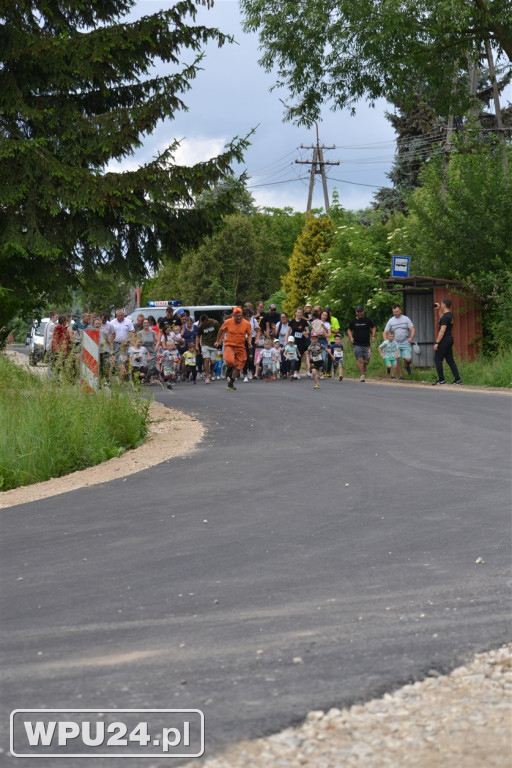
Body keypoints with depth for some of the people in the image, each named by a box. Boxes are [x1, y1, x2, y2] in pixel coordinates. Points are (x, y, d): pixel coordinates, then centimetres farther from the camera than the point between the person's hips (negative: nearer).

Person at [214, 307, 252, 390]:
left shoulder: (247, 324, -4)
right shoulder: (228, 322, -6)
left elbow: (249, 334, 9)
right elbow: (221, 330, 10)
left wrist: (249, 343, -10)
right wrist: (218, 341, 19)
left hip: (240, 347, 2)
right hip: (229, 345, -2)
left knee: (238, 366, 4)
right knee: (230, 361, -28)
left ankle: (231, 383, 20)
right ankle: (229, 369, 9)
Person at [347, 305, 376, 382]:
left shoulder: (368, 320, 4)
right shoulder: (353, 321, 5)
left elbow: (373, 327, 16)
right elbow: (349, 330, 17)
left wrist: (373, 336, -1)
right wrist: (351, 337, -1)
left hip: (366, 344, 1)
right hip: (357, 344, 0)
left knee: (366, 361, -1)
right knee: (360, 360, -14)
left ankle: (364, 371, 32)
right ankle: (362, 375, -9)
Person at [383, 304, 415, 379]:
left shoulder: (406, 319, 4)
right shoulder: (390, 321, 7)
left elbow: (412, 329, -3)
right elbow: (385, 333, 8)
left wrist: (411, 337, -22)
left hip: (406, 343, -1)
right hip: (396, 344, 1)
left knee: (408, 359, -10)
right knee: (397, 360, -7)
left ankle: (407, 366, 24)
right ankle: (400, 376, 3)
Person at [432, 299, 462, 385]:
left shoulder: (445, 317, -18)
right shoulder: (450, 315, 11)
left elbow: (442, 331, -22)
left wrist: (437, 342, -21)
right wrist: (439, 309, 29)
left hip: (444, 340, -9)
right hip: (450, 339, 9)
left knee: (438, 359, -3)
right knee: (450, 360, 11)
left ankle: (441, 379, -5)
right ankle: (457, 379, 7)